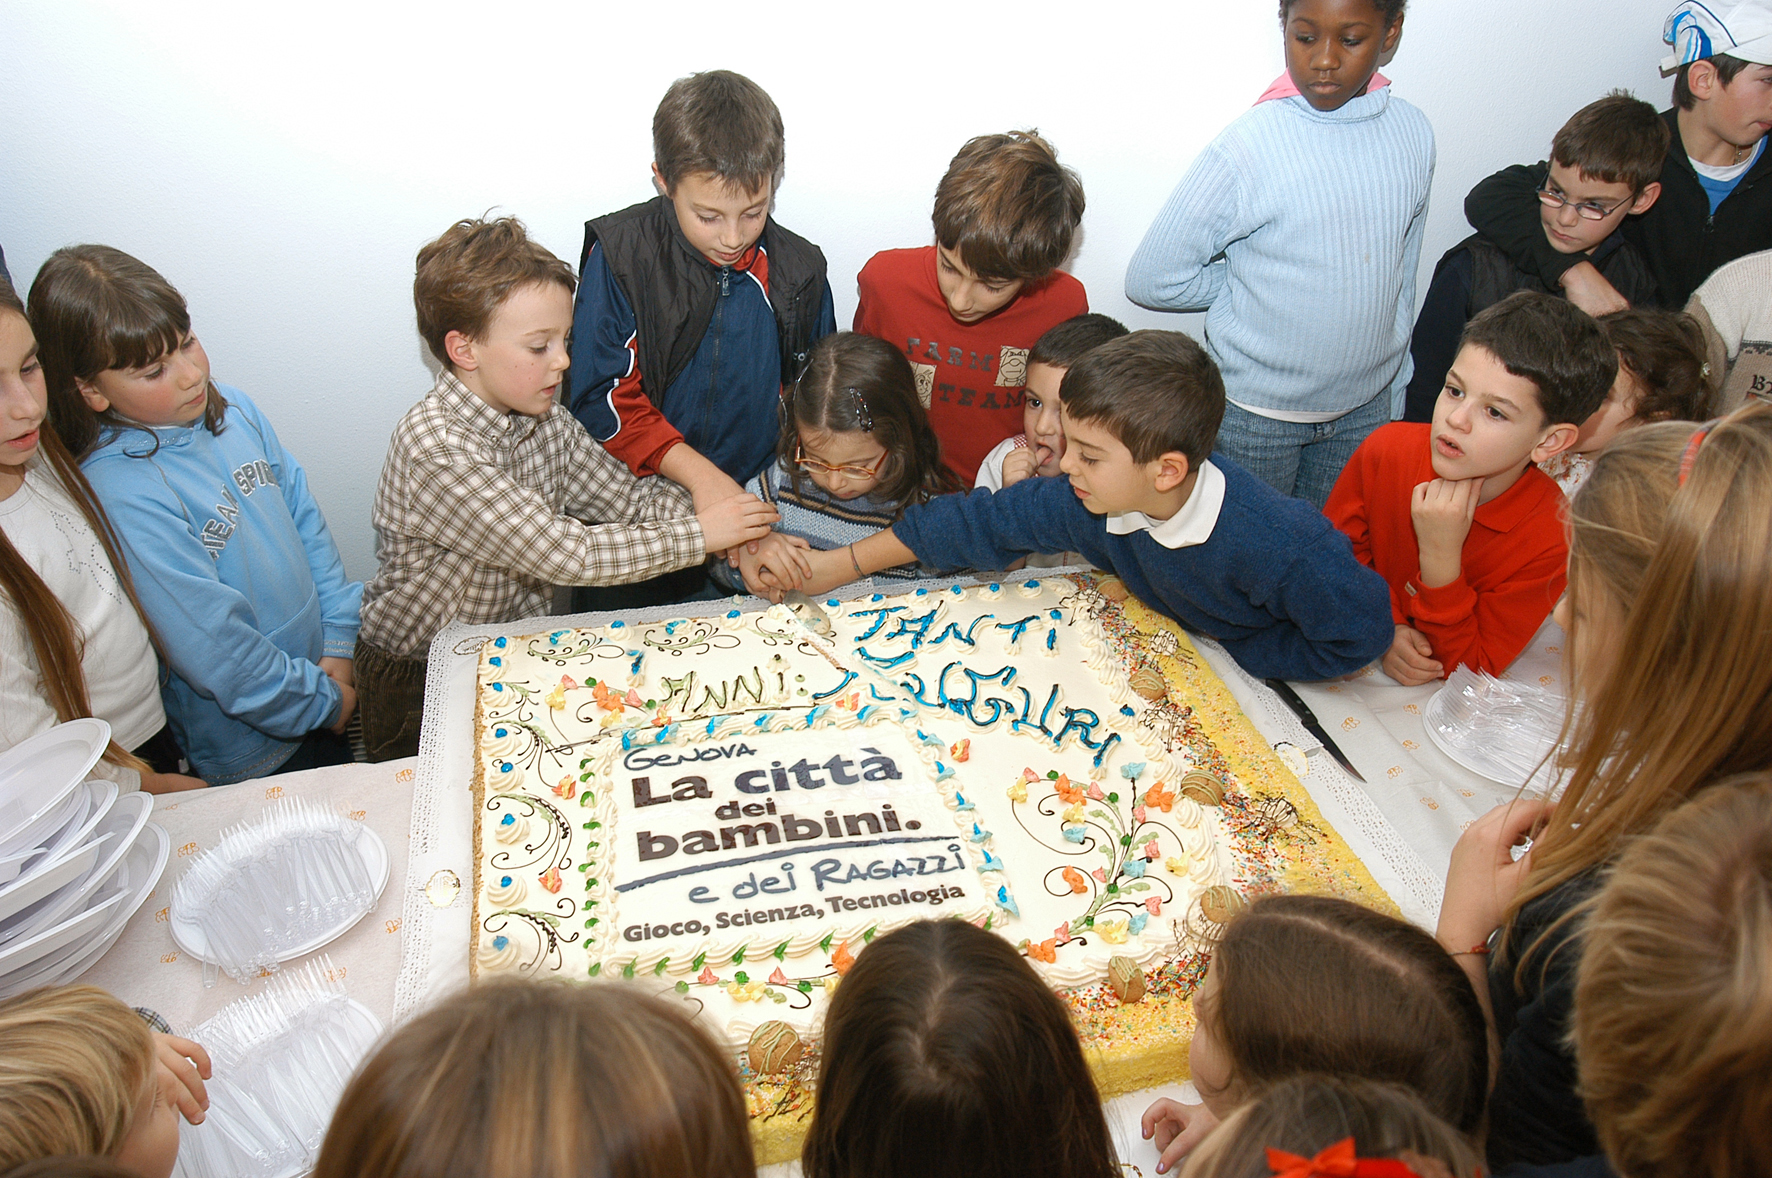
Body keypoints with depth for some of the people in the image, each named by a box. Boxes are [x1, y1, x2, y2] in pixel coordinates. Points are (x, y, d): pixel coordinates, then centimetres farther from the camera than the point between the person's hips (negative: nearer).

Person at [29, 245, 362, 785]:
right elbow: (212, 648, -23)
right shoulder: (119, 491, -25)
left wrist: (341, 644, -3)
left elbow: (304, 518, 4)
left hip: (328, 673, 6)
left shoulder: (232, 408, -3)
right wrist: (325, 702, -13)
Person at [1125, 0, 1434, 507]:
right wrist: (1255, 284, -4)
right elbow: (1150, 279, -13)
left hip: (1366, 407, 4)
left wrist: (1393, 398, 14)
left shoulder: (1413, 134, -2)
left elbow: (1401, 275, 9)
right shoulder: (1248, 146, -19)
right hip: (1258, 409, -4)